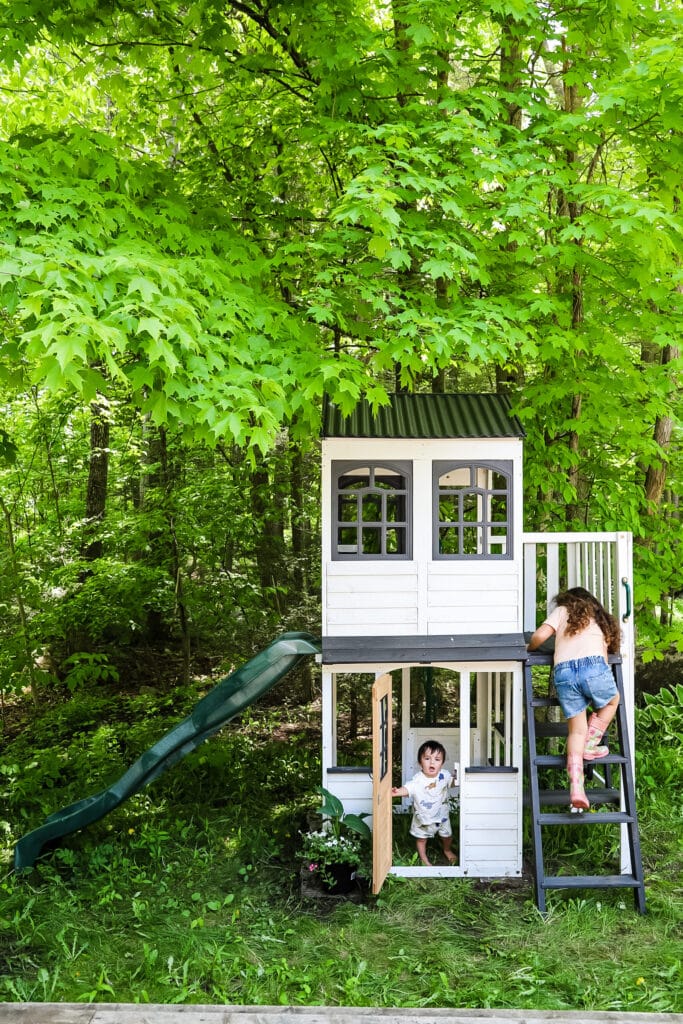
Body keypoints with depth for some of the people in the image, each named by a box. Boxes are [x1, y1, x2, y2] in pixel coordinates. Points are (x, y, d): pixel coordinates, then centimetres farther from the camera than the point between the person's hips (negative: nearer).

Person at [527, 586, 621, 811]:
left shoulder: (562, 611, 24)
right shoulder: (601, 618, 32)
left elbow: (540, 635, 9)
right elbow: (607, 650, 22)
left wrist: (529, 648, 28)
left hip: (563, 671, 0)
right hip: (594, 666, 0)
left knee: (577, 730, 8)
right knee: (611, 702, 32)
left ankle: (576, 789, -4)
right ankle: (590, 746, 20)